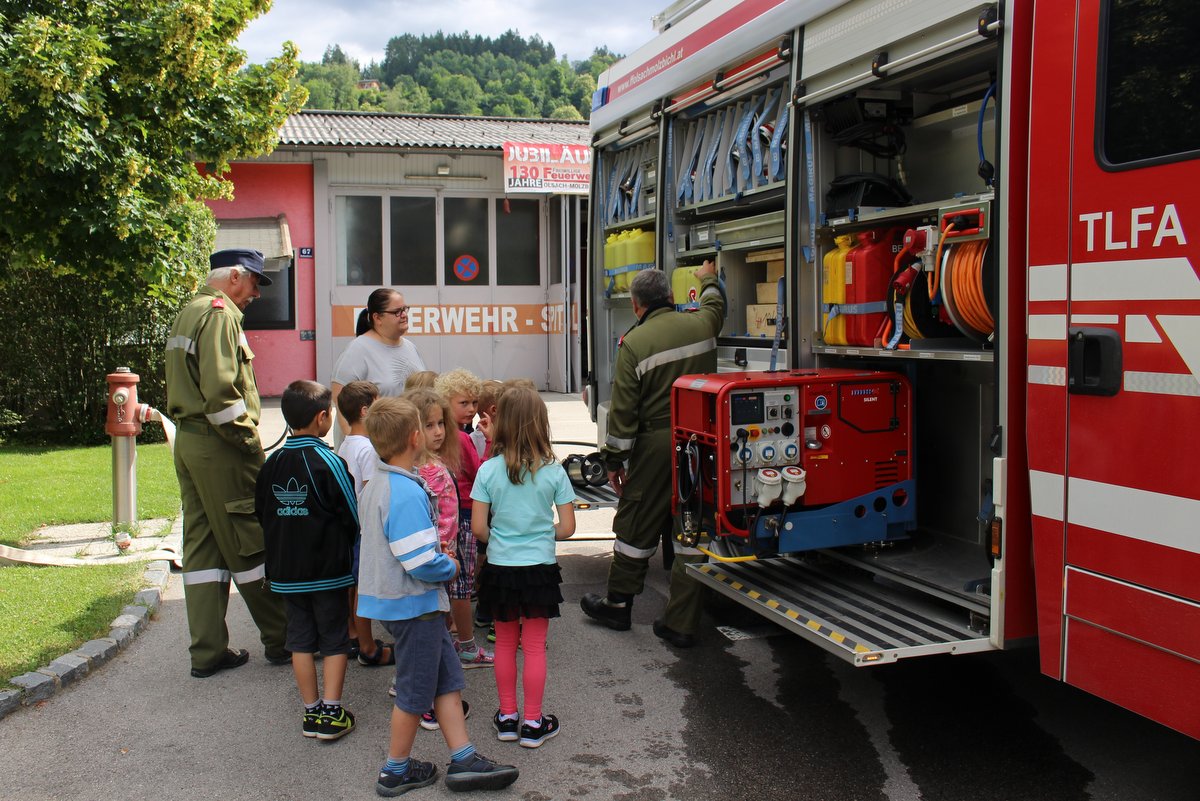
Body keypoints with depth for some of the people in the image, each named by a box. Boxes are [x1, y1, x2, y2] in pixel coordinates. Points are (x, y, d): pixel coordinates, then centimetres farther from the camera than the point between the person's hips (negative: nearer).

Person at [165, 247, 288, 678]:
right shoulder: (220, 313, -11)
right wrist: (249, 442, -15)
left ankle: (208, 651, 15)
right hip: (218, 447, -10)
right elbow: (220, 389, -22)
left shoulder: (189, 312, 20)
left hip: (189, 442, 10)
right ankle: (282, 641, 8)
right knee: (252, 545, -1)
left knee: (202, 546, 10)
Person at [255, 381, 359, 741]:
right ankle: (330, 713, 8)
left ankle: (311, 711, 20)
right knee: (335, 639, 7)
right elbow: (354, 516, -11)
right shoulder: (328, 461, -14)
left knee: (301, 640, 13)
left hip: (286, 572, 5)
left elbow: (261, 513, 9)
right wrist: (343, 550, 6)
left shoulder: (272, 463, 2)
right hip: (328, 572, -5)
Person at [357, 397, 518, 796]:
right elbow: (421, 564, -29)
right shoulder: (406, 494, -26)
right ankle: (395, 772, 23)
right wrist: (450, 567, -10)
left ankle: (464, 759, 19)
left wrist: (440, 563, 11)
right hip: (414, 605, -10)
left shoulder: (377, 485, 7)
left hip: (397, 598, 10)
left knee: (448, 678, 14)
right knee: (415, 691, 7)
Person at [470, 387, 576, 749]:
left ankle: (507, 717, 26)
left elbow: (478, 528, -9)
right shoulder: (553, 471, -9)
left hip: (499, 569, 1)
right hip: (540, 568, -1)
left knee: (505, 643, 16)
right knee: (534, 647, 9)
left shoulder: (489, 470, -9)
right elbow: (567, 527, -6)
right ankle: (533, 723, 16)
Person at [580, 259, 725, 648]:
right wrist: (708, 280, 51)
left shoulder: (634, 343, -10)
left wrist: (614, 459, -1)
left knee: (636, 525, 11)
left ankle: (617, 605, 26)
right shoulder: (701, 325, 3)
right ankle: (681, 623, 12)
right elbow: (715, 306, 30)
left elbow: (623, 410, -10)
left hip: (656, 444, -4)